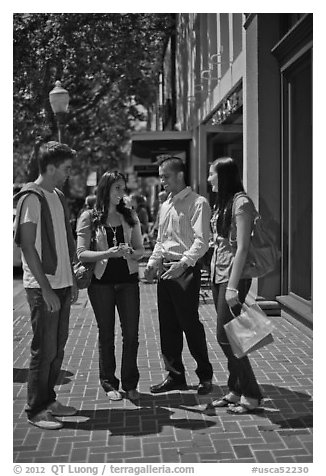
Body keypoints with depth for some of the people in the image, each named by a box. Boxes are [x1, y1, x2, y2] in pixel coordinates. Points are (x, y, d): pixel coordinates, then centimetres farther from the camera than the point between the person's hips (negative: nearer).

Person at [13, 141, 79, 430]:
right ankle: (36, 410, 12)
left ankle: (49, 400, 27)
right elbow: (28, 247, -15)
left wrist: (72, 281, 14)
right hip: (43, 288, -8)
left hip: (62, 285, 8)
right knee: (44, 349, 0)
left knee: (58, 347, 14)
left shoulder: (58, 197, 13)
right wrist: (46, 289, -17)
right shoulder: (31, 198, -12)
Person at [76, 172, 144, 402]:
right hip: (101, 281, -2)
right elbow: (81, 253, -7)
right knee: (106, 334, 8)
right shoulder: (89, 217, -1)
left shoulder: (130, 215, 8)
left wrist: (130, 252, -14)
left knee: (131, 333, 1)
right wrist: (107, 253, -22)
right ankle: (109, 383, 22)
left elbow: (141, 249, 9)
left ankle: (130, 383, 16)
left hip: (128, 279, 2)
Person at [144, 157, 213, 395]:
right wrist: (153, 263, 10)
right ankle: (175, 376, 23)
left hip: (186, 269, -8)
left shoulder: (197, 203, -8)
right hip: (165, 269, 8)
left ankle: (205, 376, 15)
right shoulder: (166, 205, 18)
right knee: (168, 326, 11)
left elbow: (201, 241, -16)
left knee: (190, 324, -2)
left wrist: (184, 263, -28)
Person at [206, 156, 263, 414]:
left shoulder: (241, 202, -12)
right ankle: (235, 390, 22)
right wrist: (214, 277, 10)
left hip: (233, 276, -8)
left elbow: (242, 247, -17)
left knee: (226, 336, -5)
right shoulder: (222, 202, 14)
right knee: (225, 337, 11)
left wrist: (233, 286, -20)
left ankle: (251, 395, 8)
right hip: (218, 274, 8)